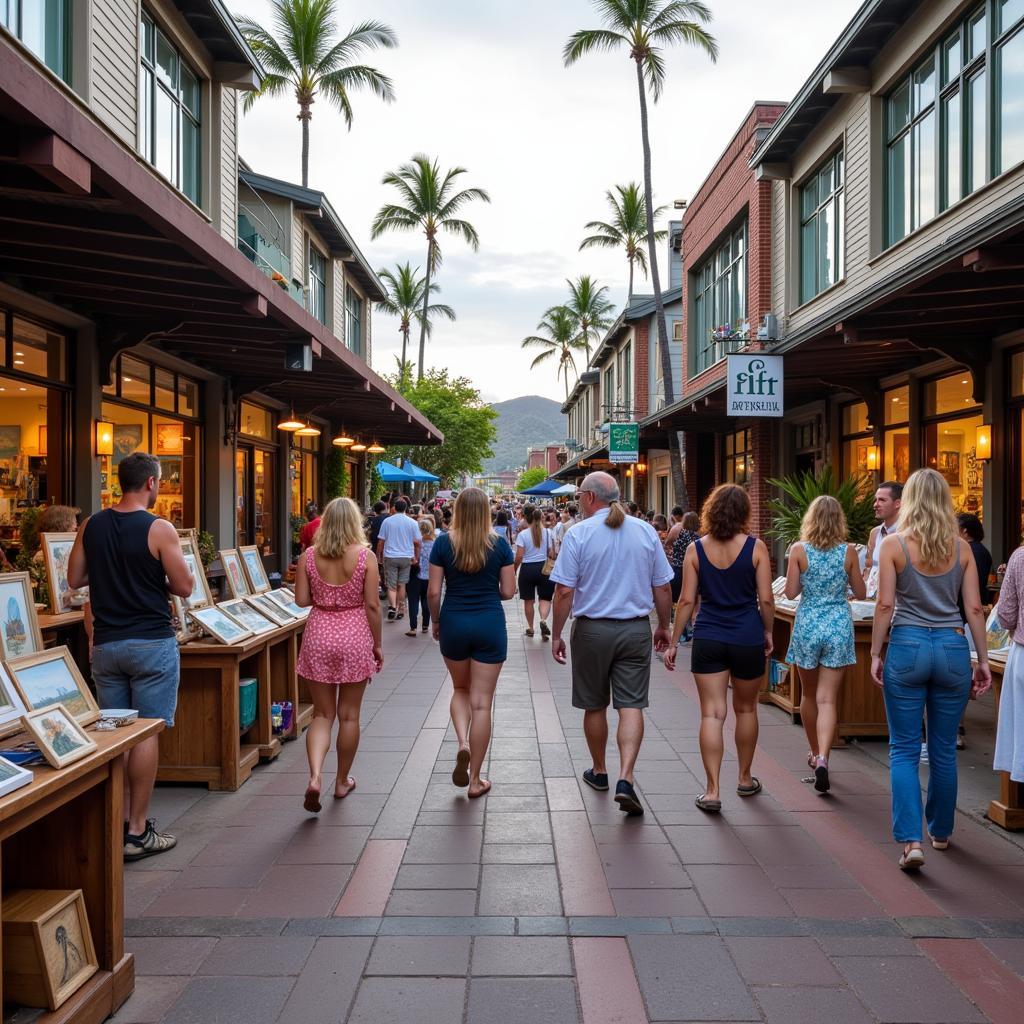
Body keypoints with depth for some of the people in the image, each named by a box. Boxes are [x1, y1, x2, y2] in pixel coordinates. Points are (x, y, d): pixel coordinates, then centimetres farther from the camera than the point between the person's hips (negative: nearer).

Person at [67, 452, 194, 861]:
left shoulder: (91, 526, 2)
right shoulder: (159, 529, -13)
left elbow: (74, 579, 10)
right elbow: (184, 587, -10)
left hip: (106, 643, 5)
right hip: (151, 643, -5)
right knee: (146, 733, 1)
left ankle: (120, 821, 21)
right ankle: (137, 831, 5)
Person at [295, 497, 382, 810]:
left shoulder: (309, 556, -2)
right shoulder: (365, 556, -8)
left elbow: (301, 600, -2)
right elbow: (372, 605, -7)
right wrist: (377, 645, 2)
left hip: (318, 635, 2)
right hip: (354, 636, -2)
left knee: (322, 714, 11)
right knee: (349, 714, 12)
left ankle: (315, 776, -8)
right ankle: (342, 781, 25)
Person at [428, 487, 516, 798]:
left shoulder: (443, 543, -4)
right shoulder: (499, 544, -4)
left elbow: (433, 591, -4)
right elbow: (508, 591, -2)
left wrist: (435, 621, 12)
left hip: (453, 622, 1)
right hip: (490, 624, 0)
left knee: (460, 689, 24)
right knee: (482, 701, 5)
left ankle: (462, 744, -2)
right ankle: (475, 780, 11)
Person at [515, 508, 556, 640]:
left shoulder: (523, 534, -6)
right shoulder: (548, 532, -1)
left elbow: (519, 556, -9)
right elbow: (552, 554, -1)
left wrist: (514, 571, 4)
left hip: (527, 568, -1)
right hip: (543, 568, 1)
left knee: (528, 600, 12)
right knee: (545, 598, 8)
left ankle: (530, 628, 22)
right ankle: (543, 620, -18)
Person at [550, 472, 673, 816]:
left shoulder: (579, 533, -9)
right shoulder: (646, 532, 1)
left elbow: (564, 592, -12)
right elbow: (662, 588, 6)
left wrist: (556, 634, -2)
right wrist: (663, 627, 18)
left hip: (592, 629, -2)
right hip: (636, 630, 2)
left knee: (594, 706, 14)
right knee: (631, 705, 2)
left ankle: (599, 772, 29)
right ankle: (625, 779, -11)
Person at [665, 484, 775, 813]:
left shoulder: (696, 549, -3)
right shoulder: (755, 547, -6)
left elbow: (687, 600, -3)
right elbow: (766, 600, -5)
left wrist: (673, 642, 5)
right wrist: (768, 632, 12)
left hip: (709, 639, 0)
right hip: (747, 638, 0)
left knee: (712, 714, 2)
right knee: (745, 709, 18)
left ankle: (712, 791, 0)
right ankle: (745, 779, 33)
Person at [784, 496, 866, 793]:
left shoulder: (799, 550, -6)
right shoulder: (848, 551, -3)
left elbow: (791, 592, -3)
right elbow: (860, 593, 6)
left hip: (807, 625, 0)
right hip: (839, 625, 0)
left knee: (809, 694, 18)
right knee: (827, 699, 0)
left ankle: (815, 754, 32)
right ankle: (822, 759, -17)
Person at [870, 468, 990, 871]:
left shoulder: (894, 543, -5)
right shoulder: (961, 547, 3)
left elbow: (885, 604, -7)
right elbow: (974, 608, 2)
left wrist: (875, 653, 0)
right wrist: (983, 661, 8)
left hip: (908, 646, -3)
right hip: (953, 648, 3)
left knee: (904, 749, 4)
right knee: (944, 749, 16)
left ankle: (911, 840, -7)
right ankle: (941, 831, 30)